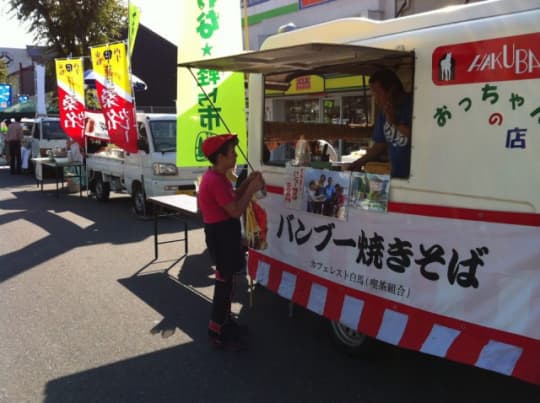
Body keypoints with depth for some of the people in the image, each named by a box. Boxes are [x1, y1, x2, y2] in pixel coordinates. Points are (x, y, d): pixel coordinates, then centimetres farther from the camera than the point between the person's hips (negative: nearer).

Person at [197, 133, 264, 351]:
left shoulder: (218, 177, 10)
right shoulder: (215, 180, -23)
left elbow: (233, 198, 17)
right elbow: (236, 210, -23)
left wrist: (247, 182, 5)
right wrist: (252, 189, -15)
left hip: (225, 231, 11)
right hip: (220, 233, -11)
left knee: (227, 279, 19)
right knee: (224, 282, -3)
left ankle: (225, 321, 32)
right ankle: (216, 332, 7)